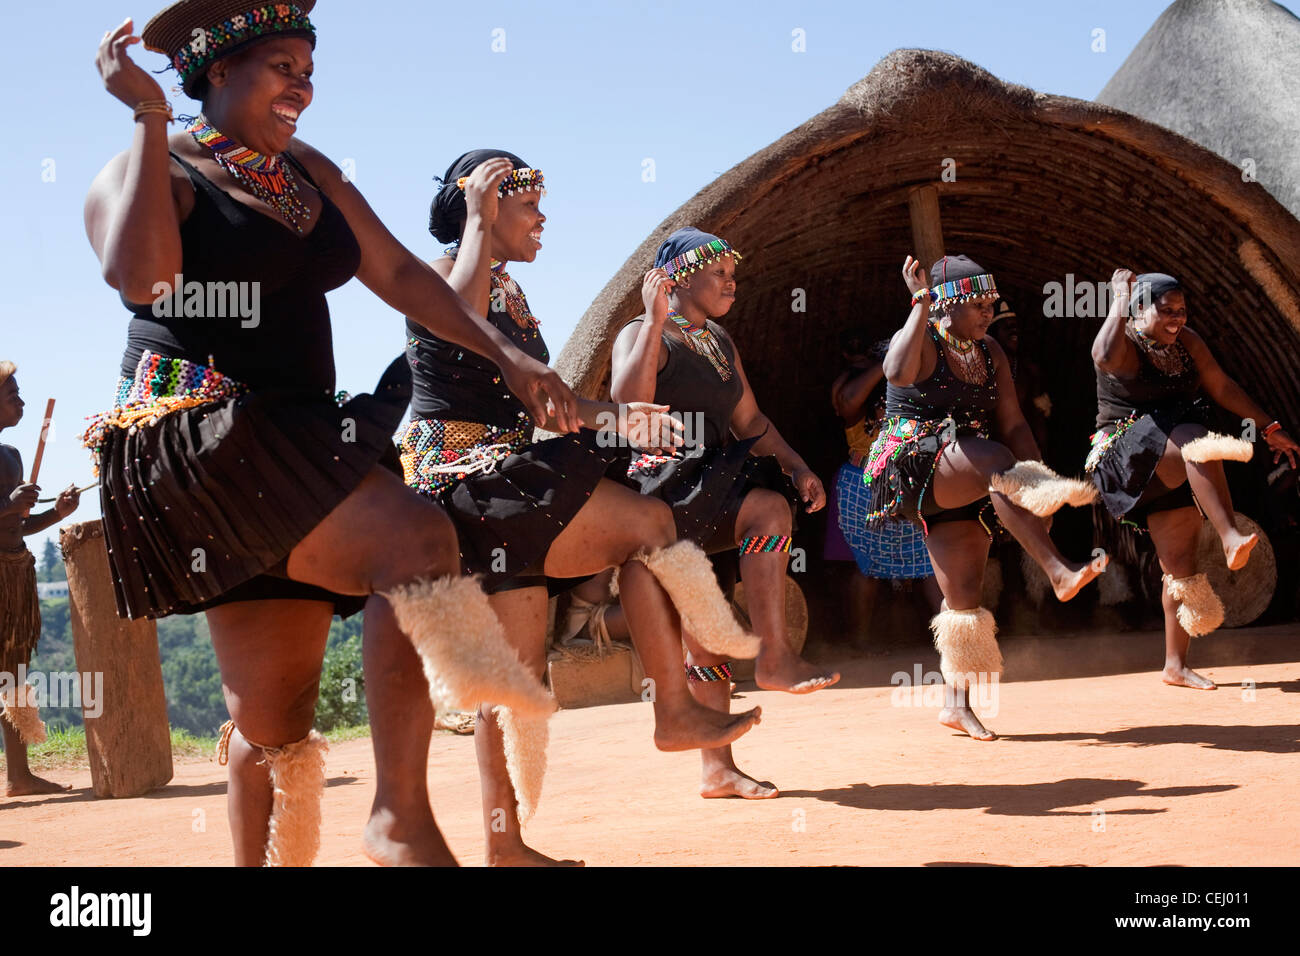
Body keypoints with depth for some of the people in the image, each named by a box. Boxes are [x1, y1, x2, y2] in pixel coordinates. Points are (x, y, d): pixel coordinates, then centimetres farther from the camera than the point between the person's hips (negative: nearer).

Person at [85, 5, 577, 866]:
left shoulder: (306, 172, 20)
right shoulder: (151, 172, -1)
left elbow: (397, 273, 17)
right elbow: (140, 274, -22)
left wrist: (507, 355, 6)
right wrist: (151, 118, -18)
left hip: (294, 442, 7)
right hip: (203, 434, -7)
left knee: (278, 715, 5)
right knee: (417, 539, -25)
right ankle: (402, 816, -20)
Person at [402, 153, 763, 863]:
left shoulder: (509, 291, 23)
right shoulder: (444, 274, -4)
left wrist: (615, 414, 14)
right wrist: (478, 218, -19)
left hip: (506, 481, 9)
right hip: (465, 476, -9)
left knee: (519, 670, 3)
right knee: (648, 521, -16)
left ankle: (504, 843, 5)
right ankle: (675, 710, -11)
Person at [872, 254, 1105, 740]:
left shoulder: (990, 352, 14)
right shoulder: (920, 342, -6)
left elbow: (1013, 425, 10)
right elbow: (898, 372, -32)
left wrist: (1035, 480, -3)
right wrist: (922, 303, -25)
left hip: (962, 487, 7)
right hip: (914, 465, -7)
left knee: (965, 595, 2)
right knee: (995, 459, -34)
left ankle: (958, 703, 11)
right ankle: (1058, 572, -47)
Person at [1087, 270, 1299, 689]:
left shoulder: (1186, 342, 10)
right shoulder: (1124, 344, -10)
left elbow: (1222, 387, 16)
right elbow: (1105, 357, -35)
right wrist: (1120, 301, -23)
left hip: (1172, 468, 6)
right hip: (1127, 451, -6)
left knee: (1180, 561, 2)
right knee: (1196, 440, -35)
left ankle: (1175, 665, 10)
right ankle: (1231, 539, -46)